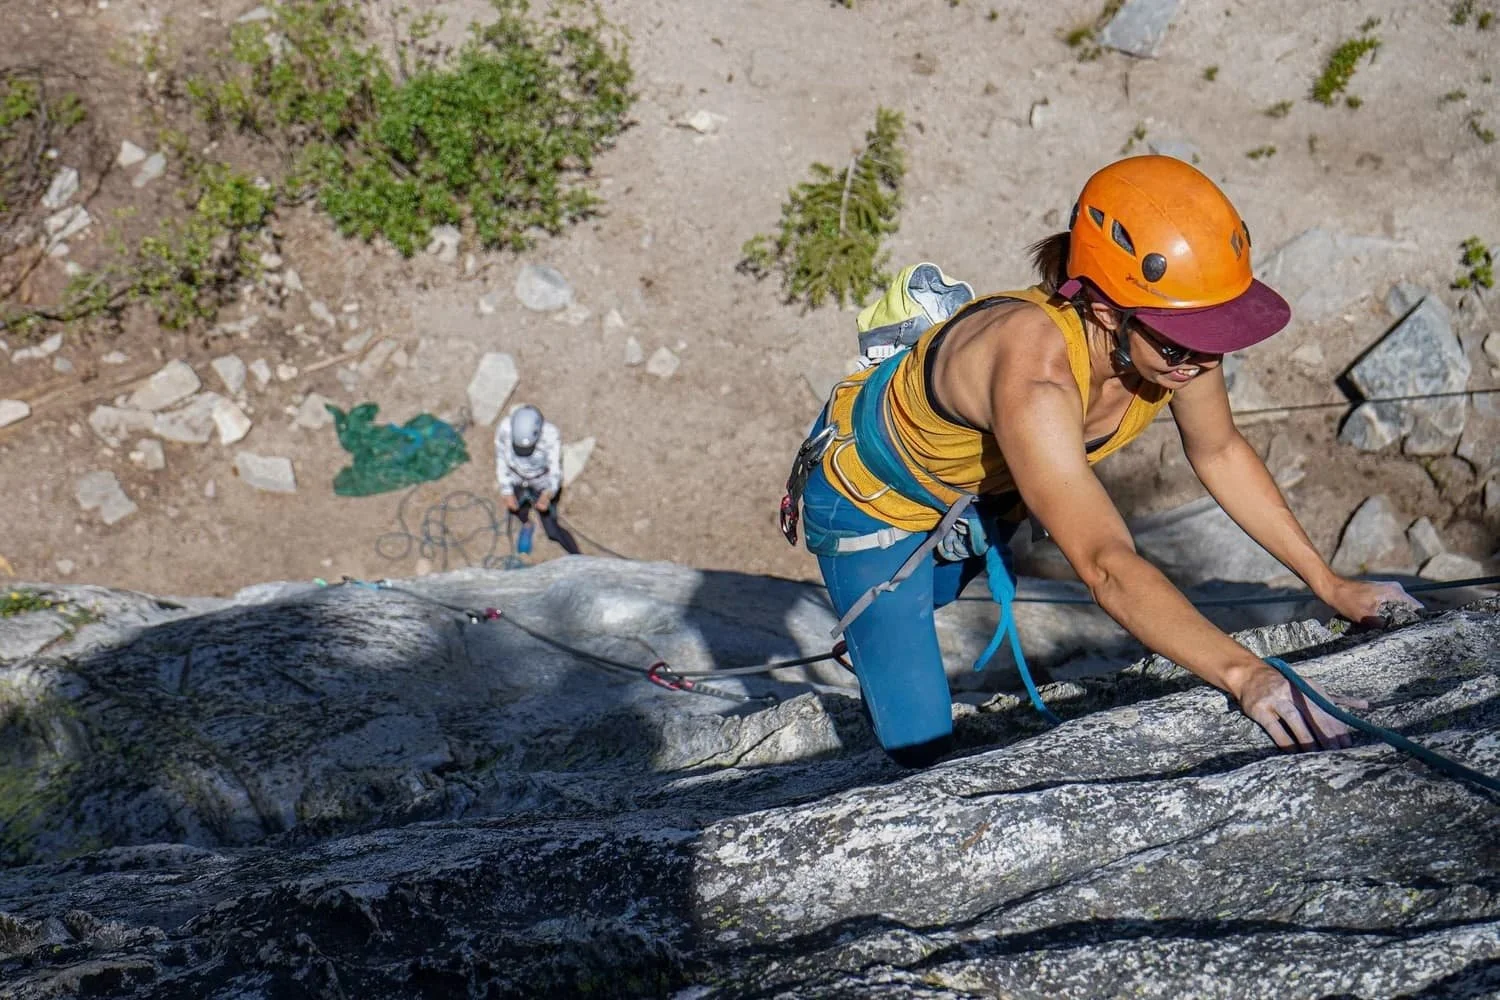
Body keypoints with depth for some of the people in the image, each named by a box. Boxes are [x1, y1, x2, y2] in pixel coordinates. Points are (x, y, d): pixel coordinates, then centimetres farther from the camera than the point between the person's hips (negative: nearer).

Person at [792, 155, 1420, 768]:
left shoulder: (1174, 338, -25)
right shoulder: (1035, 373, -47)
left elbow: (1219, 454, -5)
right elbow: (1106, 566, -55)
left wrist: (1329, 585, -5)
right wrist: (1244, 676, -65)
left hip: (980, 489, 6)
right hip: (872, 497, -6)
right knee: (922, 745, 2)